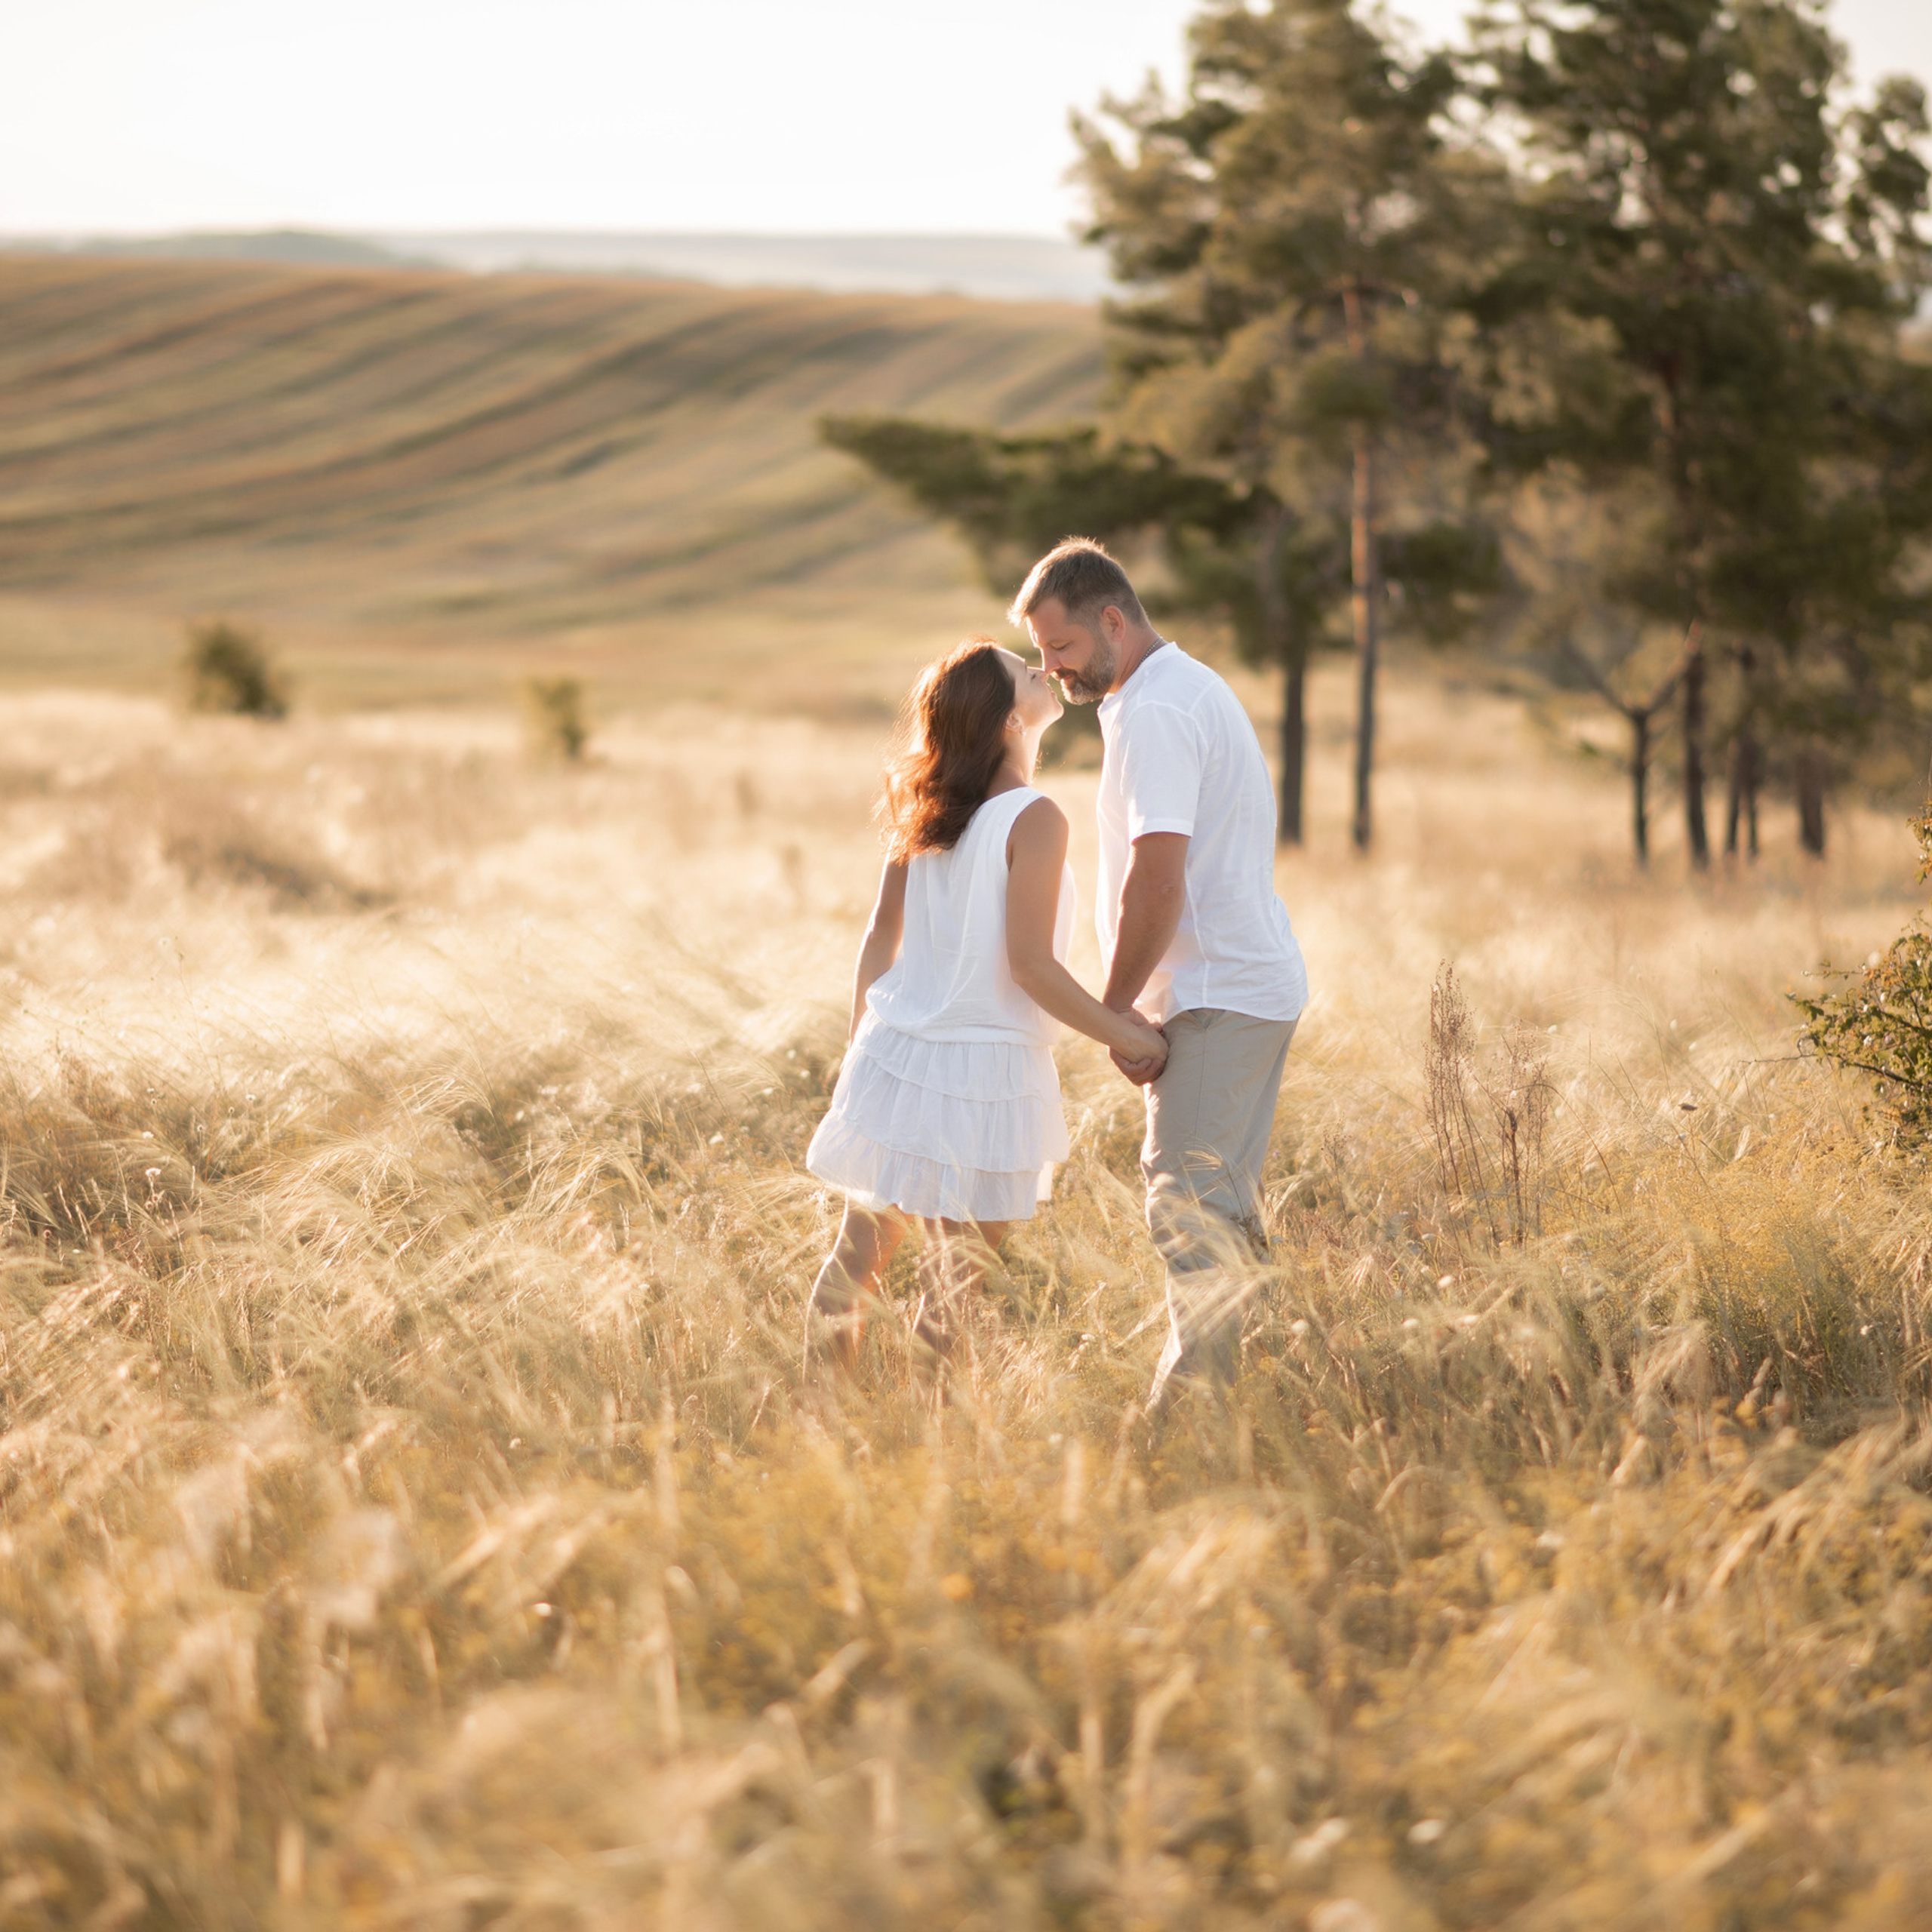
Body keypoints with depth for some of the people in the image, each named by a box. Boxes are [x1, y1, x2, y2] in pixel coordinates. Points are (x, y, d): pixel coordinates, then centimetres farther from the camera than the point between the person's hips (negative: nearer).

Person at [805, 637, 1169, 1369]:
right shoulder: (1034, 819, -13)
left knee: (856, 1254, 12)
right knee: (953, 1282, 3)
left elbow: (880, 938, 13)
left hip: (893, 1054, 7)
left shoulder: (922, 813, 8)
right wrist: (1124, 1035, -8)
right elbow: (1031, 965, -17)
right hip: (979, 1070, -6)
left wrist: (861, 1045, 22)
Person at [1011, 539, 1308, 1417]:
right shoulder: (1190, 688, 18)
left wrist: (1115, 1010, -14)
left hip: (1219, 997, -11)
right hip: (1256, 983, 11)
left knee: (1188, 1205, -11)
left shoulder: (1154, 713, -16)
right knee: (1221, 1201, 13)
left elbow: (1157, 881, -22)